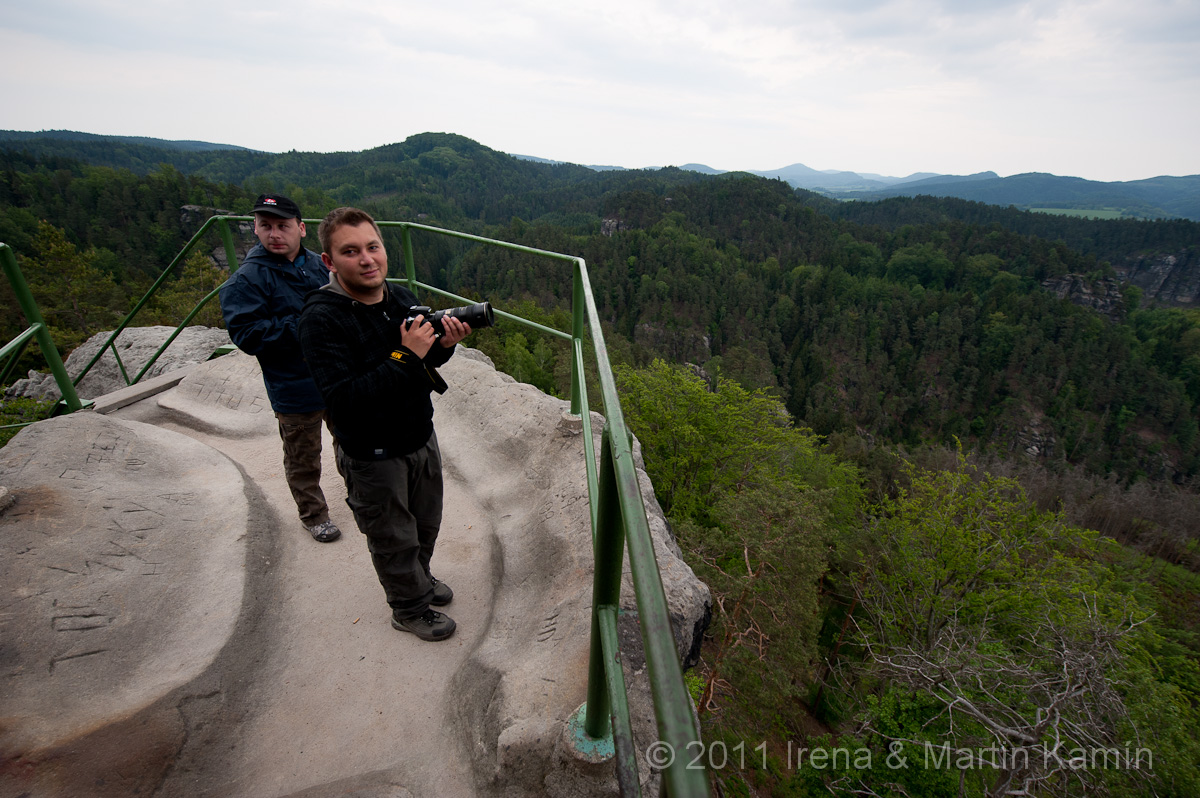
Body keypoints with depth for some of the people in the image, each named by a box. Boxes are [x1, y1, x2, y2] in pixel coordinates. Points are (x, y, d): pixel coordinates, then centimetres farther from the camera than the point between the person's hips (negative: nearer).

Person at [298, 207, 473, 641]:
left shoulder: (402, 296, -4)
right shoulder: (321, 319, -23)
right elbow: (343, 401, -31)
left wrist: (443, 345, -12)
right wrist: (405, 356, -33)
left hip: (422, 438, 6)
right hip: (373, 457, -6)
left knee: (426, 524, 25)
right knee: (394, 540, 16)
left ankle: (420, 578, 54)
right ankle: (409, 608, 41)